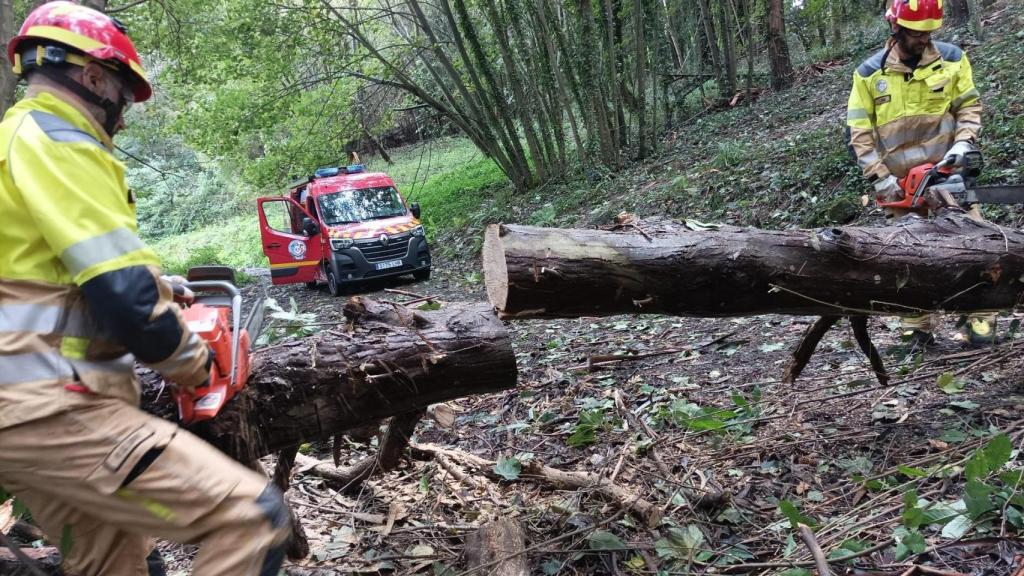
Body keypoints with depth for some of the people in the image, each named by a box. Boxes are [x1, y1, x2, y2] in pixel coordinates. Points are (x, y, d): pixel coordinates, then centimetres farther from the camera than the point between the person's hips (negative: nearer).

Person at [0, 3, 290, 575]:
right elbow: (126, 295, -21)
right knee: (252, 516, -18)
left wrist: (158, 288, 26)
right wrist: (190, 360, -3)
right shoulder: (56, 142, -13)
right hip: (50, 409, -11)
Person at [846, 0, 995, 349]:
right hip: (900, 183, -1)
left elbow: (969, 106, 5)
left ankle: (979, 317, 10)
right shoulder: (869, 74, -4)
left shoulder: (952, 59, 0)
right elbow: (860, 133, -5)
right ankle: (920, 328, 14)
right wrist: (880, 179, -12)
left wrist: (963, 143, -14)